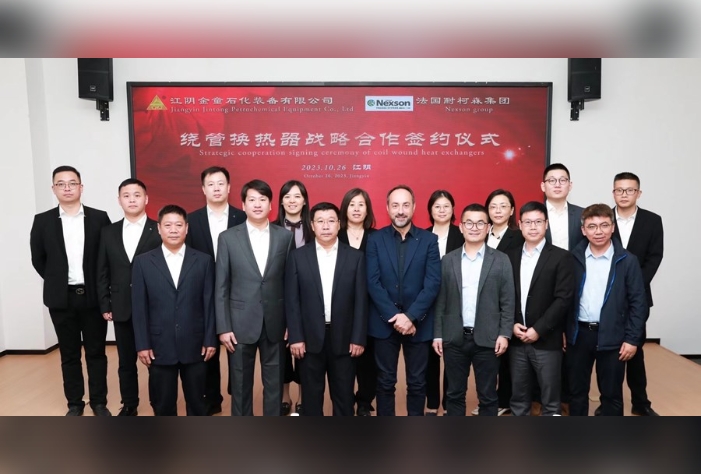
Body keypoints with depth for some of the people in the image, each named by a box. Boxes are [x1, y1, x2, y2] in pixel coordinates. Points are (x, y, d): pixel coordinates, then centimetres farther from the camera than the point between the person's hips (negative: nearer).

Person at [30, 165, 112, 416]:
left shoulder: (99, 218, -1)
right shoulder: (43, 221, 2)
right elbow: (38, 259, 9)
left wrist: (101, 287, 0)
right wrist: (56, 282, 6)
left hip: (93, 296, -1)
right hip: (61, 298, 1)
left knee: (96, 352, 7)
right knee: (69, 354, 10)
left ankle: (99, 402, 20)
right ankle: (74, 404, 23)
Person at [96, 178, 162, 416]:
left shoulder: (159, 231, -5)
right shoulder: (109, 232, 8)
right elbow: (102, 272, 9)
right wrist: (105, 305, 3)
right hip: (121, 309, 4)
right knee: (126, 362, 14)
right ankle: (129, 406, 30)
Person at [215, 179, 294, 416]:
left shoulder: (285, 236, 2)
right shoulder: (228, 237, -1)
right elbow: (221, 287, -1)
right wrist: (223, 327, -5)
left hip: (275, 323, 1)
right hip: (241, 323, -1)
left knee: (274, 383, 11)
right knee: (241, 384, 11)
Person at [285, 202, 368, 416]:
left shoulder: (355, 256, 1)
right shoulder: (298, 256, 1)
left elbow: (361, 301, 0)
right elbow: (291, 300, -1)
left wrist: (358, 338, -4)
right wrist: (295, 337, -6)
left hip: (344, 338, 0)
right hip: (310, 337, 0)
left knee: (344, 396, 11)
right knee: (311, 396, 11)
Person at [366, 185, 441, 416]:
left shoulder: (429, 240, 1)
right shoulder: (375, 240, 0)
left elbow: (433, 283, -6)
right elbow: (373, 283, -6)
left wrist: (411, 316, -15)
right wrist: (394, 316, -14)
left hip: (418, 324, 0)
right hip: (384, 323, 0)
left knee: (417, 383, 10)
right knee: (385, 382, 10)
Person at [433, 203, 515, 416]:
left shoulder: (501, 260, 1)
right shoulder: (448, 260, 5)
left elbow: (507, 301, 0)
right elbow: (440, 301, 5)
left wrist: (504, 334, -7)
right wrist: (437, 334, 2)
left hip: (487, 338, -1)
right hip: (454, 338, 2)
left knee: (488, 396, 9)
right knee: (455, 394, 12)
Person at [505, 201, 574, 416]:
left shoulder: (561, 257, -3)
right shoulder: (510, 256, 9)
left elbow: (564, 299, -10)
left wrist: (538, 330, -14)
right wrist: (511, 325, -7)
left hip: (547, 341, -3)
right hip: (517, 341, 4)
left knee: (550, 400, 6)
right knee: (518, 398, 13)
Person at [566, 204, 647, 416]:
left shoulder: (627, 261, -4)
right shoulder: (573, 258, 0)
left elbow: (638, 303, -3)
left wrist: (632, 339, -8)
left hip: (612, 336, -2)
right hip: (578, 334, 2)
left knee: (612, 394, 10)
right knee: (577, 391, 13)